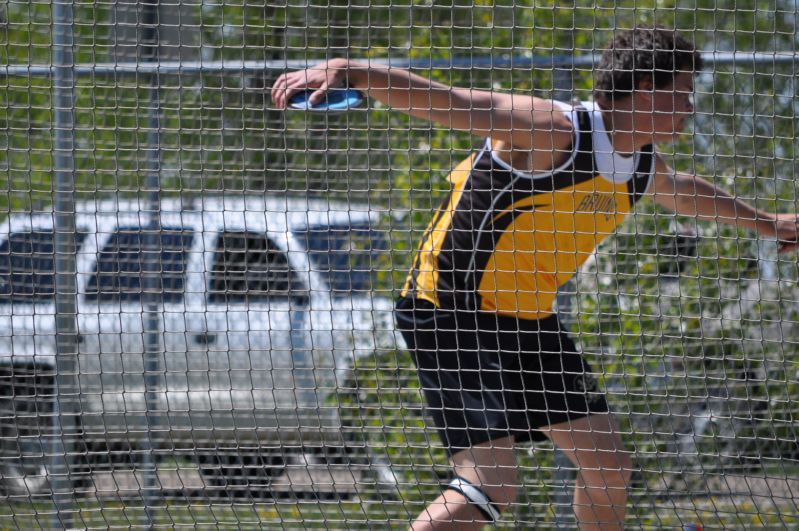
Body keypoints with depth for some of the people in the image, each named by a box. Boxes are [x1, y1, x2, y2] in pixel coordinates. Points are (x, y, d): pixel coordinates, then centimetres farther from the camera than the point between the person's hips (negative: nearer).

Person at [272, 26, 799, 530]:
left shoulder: (644, 165, 7)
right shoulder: (554, 131, -21)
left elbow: (680, 190, 32)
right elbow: (447, 102, -31)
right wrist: (348, 71, -45)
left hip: (528, 320, 9)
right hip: (455, 314, -9)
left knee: (609, 467, 12)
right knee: (492, 486, -22)